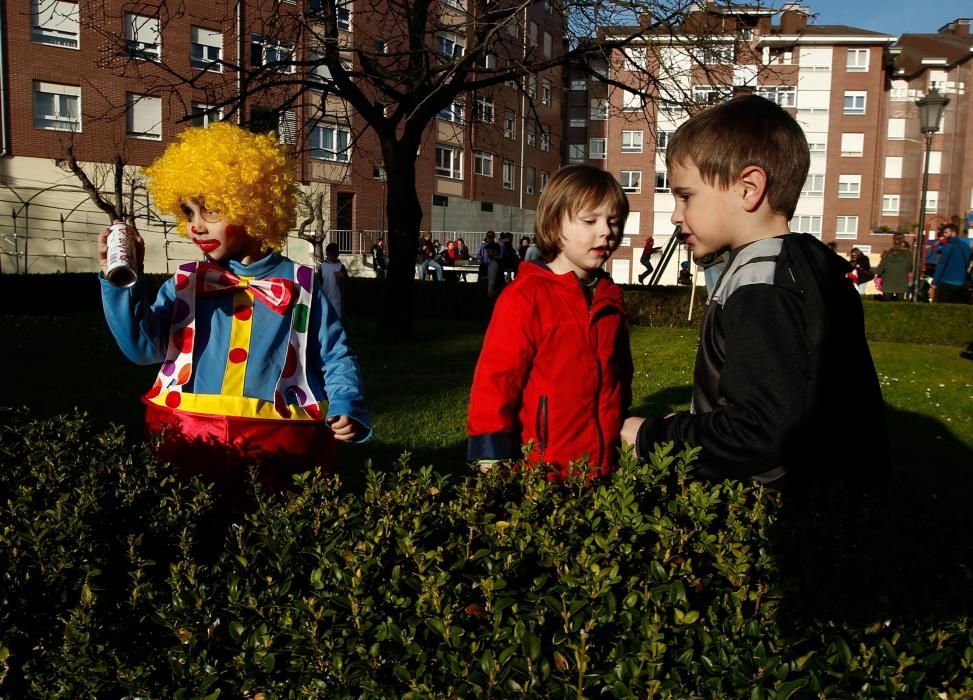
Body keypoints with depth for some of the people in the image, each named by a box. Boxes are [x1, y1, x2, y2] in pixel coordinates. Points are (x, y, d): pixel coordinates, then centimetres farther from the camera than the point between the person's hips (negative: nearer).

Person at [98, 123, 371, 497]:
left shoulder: (299, 283, 2)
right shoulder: (185, 282, 8)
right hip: (190, 439, 2)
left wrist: (347, 408, -9)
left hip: (279, 442, -1)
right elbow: (143, 346, -1)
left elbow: (336, 358, 7)